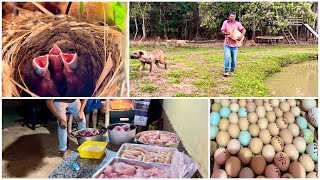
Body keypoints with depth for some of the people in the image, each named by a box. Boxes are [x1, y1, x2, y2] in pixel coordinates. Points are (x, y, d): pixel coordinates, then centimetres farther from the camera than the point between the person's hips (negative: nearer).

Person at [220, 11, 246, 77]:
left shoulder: (237, 23, 2)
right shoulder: (225, 22, 2)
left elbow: (243, 30, 0)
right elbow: (222, 31, 2)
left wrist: (241, 36, -17)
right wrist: (226, 33, -17)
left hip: (234, 44, 1)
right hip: (227, 44, -1)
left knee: (234, 59, 7)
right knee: (227, 57, -14)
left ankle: (232, 70, 23)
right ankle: (226, 71, -6)